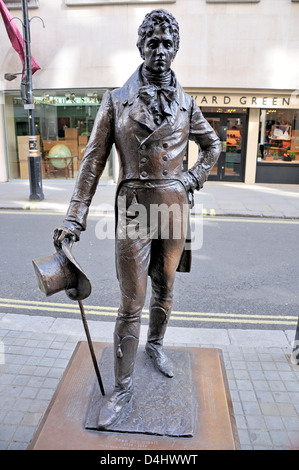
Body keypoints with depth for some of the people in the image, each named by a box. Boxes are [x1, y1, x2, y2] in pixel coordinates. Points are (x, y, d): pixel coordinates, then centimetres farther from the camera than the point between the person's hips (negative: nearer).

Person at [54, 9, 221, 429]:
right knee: (132, 304, 0)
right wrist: (74, 219, -7)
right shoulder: (116, 101, -1)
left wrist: (194, 180, 7)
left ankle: (155, 345, 44)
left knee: (165, 289, 17)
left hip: (175, 206, 3)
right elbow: (93, 160, -3)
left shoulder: (186, 104, 7)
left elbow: (212, 145, 22)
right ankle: (122, 388, 17)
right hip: (135, 207, -3)